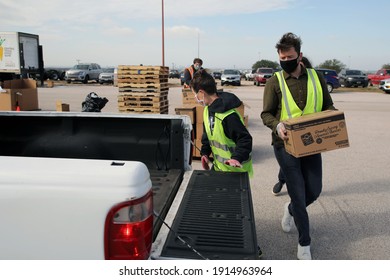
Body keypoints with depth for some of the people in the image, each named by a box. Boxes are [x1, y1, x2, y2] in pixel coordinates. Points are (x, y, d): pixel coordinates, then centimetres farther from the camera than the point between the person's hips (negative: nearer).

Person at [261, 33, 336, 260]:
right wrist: (278, 126, -22)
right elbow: (266, 114, -1)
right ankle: (304, 243, 21)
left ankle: (291, 210, 45)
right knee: (298, 194, 2)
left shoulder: (316, 77, 4)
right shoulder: (275, 82, -2)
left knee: (314, 190, 10)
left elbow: (328, 106, 11)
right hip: (286, 144, -3)